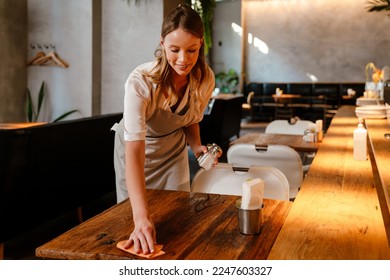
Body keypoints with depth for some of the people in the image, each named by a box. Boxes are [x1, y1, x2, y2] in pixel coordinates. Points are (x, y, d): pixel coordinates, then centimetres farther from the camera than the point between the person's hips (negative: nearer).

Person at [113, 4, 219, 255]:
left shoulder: (205, 79, -20)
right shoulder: (141, 81, -36)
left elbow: (191, 120, 1)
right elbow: (135, 151, -44)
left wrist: (197, 146, -20)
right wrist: (141, 216, -53)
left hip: (173, 150, 3)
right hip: (136, 149, -3)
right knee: (131, 217, 10)